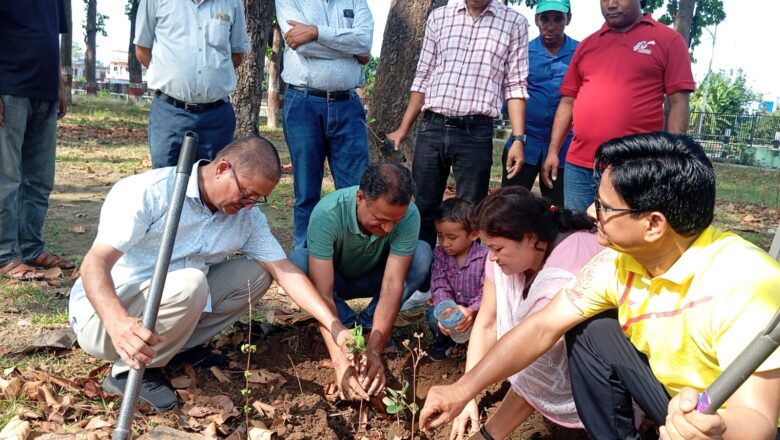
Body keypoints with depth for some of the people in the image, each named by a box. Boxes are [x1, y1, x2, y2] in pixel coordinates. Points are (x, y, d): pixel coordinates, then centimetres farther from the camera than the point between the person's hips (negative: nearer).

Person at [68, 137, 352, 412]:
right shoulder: (147, 193, -22)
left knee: (257, 273, -3)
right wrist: (117, 323, -49)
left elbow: (285, 270, -7)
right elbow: (95, 263, -30)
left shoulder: (247, 217, -3)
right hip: (104, 314, -6)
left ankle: (182, 346, 2)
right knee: (189, 283, -34)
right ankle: (129, 372, -13)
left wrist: (334, 326, -18)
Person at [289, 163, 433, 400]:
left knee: (422, 254, -27)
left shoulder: (409, 215, -31)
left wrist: (373, 351, -43)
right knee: (297, 261, -33)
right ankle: (348, 325, -11)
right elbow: (323, 294, -38)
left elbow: (392, 286, -33)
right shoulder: (326, 214, -37)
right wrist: (340, 361, -48)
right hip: (335, 279, -1)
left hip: (373, 278, 2)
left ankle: (370, 325, -9)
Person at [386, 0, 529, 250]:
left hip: (476, 133, -2)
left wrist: (518, 139, -6)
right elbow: (423, 78, 14)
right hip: (431, 128, 2)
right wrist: (404, 129, 11)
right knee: (423, 210, 8)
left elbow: (515, 86, 2)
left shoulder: (514, 23, 4)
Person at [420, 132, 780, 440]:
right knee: (590, 332, -7)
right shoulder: (617, 262, -12)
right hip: (673, 393, 6)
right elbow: (543, 327, -8)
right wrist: (464, 389, -12)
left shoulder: (744, 284, -32)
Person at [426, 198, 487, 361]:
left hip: (476, 311, -3)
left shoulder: (485, 257, -19)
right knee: (433, 315, -27)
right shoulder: (440, 254, -6)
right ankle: (444, 340, 8)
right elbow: (440, 287, -15)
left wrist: (472, 311, -44)